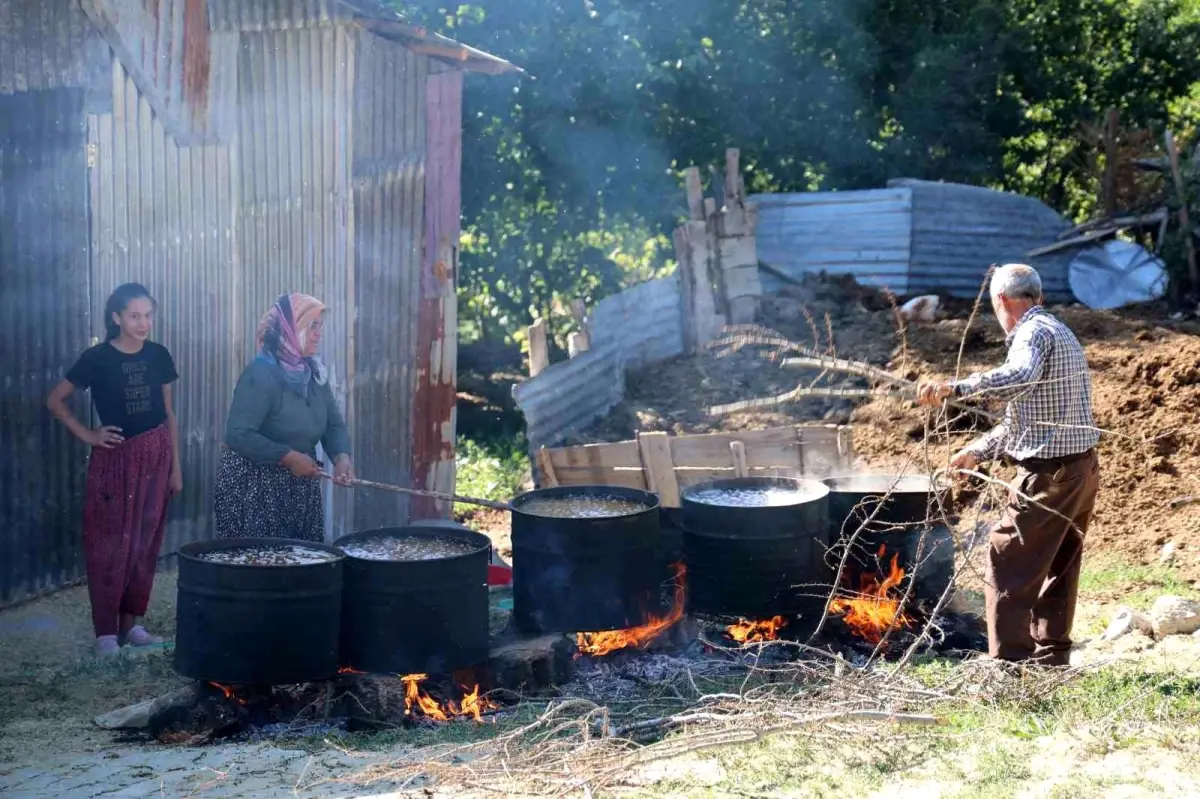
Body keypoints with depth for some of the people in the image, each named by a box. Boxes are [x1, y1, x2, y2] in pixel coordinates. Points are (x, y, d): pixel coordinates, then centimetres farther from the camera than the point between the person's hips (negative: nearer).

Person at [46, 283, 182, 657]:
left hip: (155, 456, 4)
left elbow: (168, 413, 9)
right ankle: (105, 631, 3)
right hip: (114, 458, -4)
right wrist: (87, 434, -7)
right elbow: (55, 400, 0)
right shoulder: (97, 358, -8)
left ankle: (131, 622, 18)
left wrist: (176, 465, 8)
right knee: (110, 544, -3)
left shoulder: (158, 356, 3)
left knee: (145, 542, 7)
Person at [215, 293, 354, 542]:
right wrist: (288, 457, -25)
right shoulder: (260, 374, -18)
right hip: (254, 488, -7)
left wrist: (341, 456, -14)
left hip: (300, 487, 7)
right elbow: (238, 435, -25)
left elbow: (334, 425, 6)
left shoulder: (314, 372, 5)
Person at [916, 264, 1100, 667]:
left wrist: (955, 388, -44)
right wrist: (977, 452, 23)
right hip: (1082, 467, 10)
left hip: (1049, 474, -10)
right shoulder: (1058, 332, 19)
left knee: (1008, 563, -4)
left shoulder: (1034, 332, -13)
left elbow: (1020, 378, -38)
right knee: (1058, 569, 17)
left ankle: (1010, 661, -4)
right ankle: (1051, 657, 25)